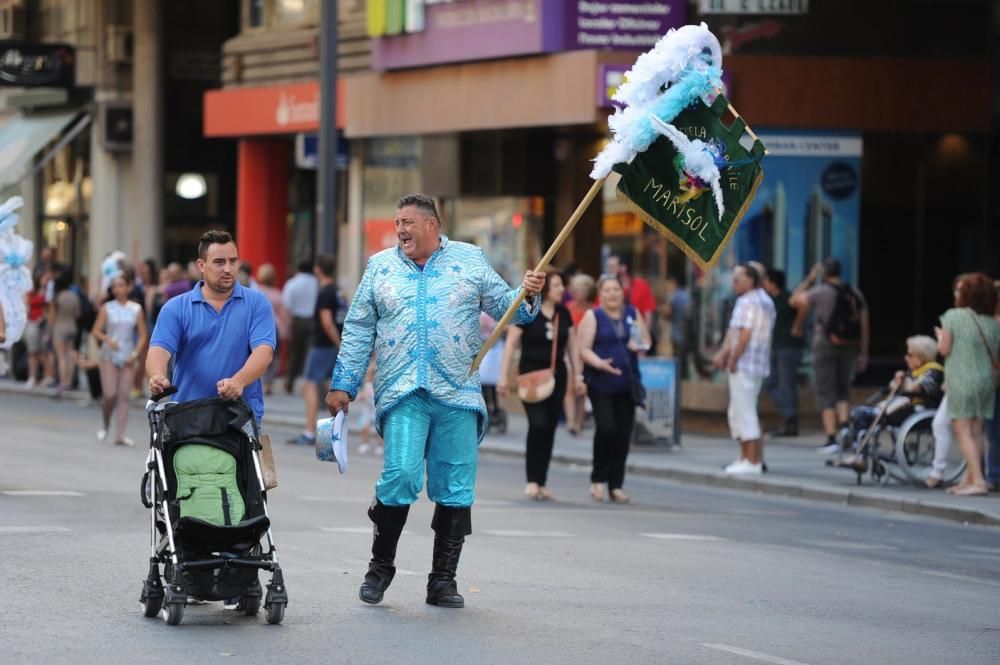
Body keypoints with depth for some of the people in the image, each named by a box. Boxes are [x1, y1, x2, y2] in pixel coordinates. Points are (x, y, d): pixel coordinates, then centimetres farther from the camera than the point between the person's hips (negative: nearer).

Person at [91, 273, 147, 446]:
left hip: (128, 358, 1)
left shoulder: (136, 309, 5)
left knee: (123, 395, -5)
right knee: (110, 394, -10)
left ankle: (120, 435, -7)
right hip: (109, 355, -1)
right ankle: (105, 425, 17)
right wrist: (108, 339, -19)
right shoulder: (107, 308, 3)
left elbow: (142, 335, 6)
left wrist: (136, 354, -7)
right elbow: (96, 331, 1)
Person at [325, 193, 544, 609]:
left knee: (455, 490, 1)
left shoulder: (469, 260, 10)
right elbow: (358, 330, 14)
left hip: (457, 393, 1)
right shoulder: (381, 267, 12)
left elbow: (503, 306, 11)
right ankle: (380, 567, 4)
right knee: (400, 476, -15)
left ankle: (443, 581, 11)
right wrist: (343, 384, 10)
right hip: (403, 393, -1)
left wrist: (527, 296, -10)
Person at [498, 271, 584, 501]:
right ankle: (532, 480, -7)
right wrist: (503, 376, -10)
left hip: (556, 376, 5)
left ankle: (541, 483, 12)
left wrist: (577, 375, 13)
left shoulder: (563, 314, 9)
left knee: (550, 429, 4)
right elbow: (510, 344, -6)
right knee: (538, 425, -17)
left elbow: (572, 346, 16)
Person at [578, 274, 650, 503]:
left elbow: (646, 340, 15)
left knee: (623, 433, 1)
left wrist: (640, 345, -9)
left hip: (626, 383, 4)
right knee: (606, 428, -17)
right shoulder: (593, 316, 0)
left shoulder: (632, 314, 13)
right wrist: (600, 364, -23)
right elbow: (584, 349, -6)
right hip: (600, 383, -4)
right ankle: (598, 479, -1)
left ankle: (616, 485, 10)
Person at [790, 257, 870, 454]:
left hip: (826, 344, -4)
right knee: (843, 390, 20)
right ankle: (844, 425, -3)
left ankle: (831, 439, -6)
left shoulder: (821, 291, -9)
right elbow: (864, 324, 7)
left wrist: (809, 279, 7)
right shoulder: (855, 293, 6)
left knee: (826, 393, 0)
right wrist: (863, 354, 12)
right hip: (849, 347, 4)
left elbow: (795, 300, 0)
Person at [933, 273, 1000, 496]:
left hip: (961, 381, -5)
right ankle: (969, 478, 16)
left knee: (963, 432, -4)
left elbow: (944, 349, -8)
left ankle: (977, 480, -14)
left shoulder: (953, 317, -8)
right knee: (977, 432, 11)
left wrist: (940, 336, 12)